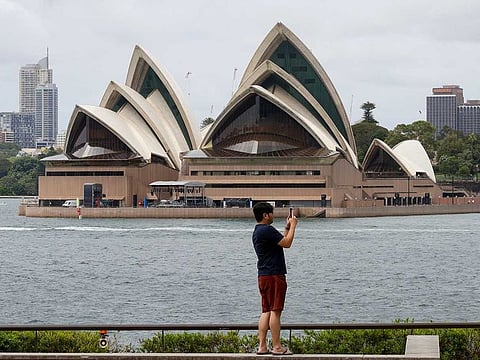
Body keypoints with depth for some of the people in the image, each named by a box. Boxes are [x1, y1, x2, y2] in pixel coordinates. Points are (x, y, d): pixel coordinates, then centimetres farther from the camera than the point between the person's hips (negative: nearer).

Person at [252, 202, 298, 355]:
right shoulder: (267, 230, -14)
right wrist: (292, 226, -2)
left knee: (266, 311, 10)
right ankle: (277, 347, -5)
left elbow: (282, 241, 26)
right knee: (275, 311, -7)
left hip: (263, 276, 10)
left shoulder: (257, 232, 18)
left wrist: (287, 227, 25)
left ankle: (262, 346, 8)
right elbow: (287, 243, -13)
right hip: (274, 275, -10)